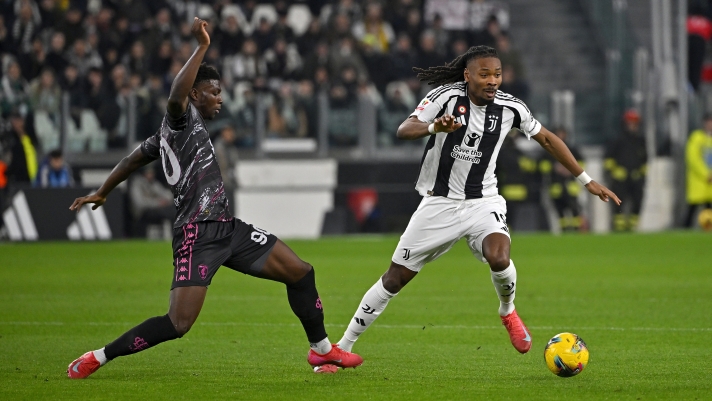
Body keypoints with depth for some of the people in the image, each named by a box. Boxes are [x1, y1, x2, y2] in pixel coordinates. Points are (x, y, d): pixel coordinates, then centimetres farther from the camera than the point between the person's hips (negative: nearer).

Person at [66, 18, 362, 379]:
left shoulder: (169, 133, 20)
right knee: (178, 324, -17)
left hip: (227, 228, 10)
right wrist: (202, 47, -30)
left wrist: (101, 194, 42)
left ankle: (321, 349, 27)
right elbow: (176, 95, -31)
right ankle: (97, 358, -3)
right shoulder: (182, 119, -6)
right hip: (198, 235, -10)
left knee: (301, 273, 10)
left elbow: (135, 158, 31)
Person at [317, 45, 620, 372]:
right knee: (395, 278, 1)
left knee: (499, 260, -28)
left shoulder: (510, 108, -6)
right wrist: (435, 128, -44)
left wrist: (587, 180, 10)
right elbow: (404, 130, -22)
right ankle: (343, 347, 15)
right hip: (439, 204, -1)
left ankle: (508, 312, 6)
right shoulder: (448, 96, -14)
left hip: (483, 203, 1)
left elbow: (547, 139, 8)